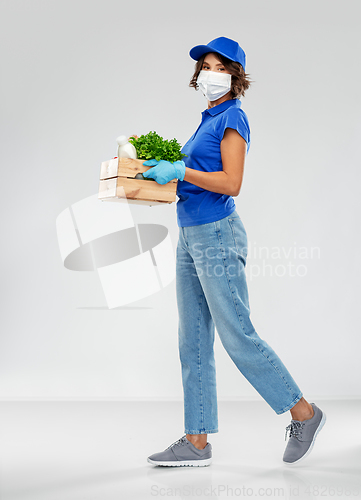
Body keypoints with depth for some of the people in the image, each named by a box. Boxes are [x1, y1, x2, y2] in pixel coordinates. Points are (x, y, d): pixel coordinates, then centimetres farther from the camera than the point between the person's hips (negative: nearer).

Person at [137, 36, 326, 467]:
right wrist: (166, 169, 12)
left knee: (237, 336, -4)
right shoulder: (209, 120, 18)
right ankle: (196, 442, 13)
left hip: (217, 236, -9)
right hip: (191, 237, 9)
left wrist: (179, 171, -19)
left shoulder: (232, 118, -9)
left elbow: (231, 183, -18)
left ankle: (304, 413, 12)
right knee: (193, 341, 8)